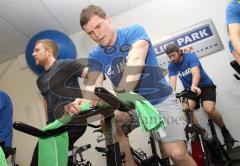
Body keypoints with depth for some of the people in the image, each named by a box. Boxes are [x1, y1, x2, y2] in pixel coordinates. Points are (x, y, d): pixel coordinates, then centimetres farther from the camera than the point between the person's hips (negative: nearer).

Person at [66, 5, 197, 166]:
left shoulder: (134, 31, -12)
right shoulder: (95, 56, 0)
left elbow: (136, 61, -31)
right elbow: (93, 85, -16)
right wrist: (84, 102, -40)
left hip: (160, 100, -3)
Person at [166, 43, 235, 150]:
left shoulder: (190, 56, -17)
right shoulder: (171, 66, -5)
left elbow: (196, 73, -34)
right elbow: (172, 82, -18)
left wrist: (194, 86, -55)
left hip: (205, 86, -3)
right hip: (189, 90, 4)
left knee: (209, 109, -27)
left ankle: (225, 132, 1)